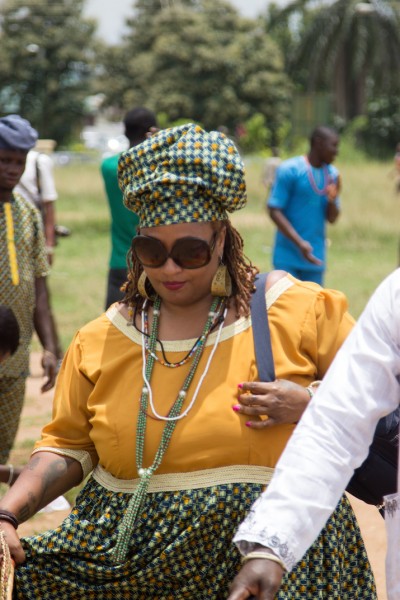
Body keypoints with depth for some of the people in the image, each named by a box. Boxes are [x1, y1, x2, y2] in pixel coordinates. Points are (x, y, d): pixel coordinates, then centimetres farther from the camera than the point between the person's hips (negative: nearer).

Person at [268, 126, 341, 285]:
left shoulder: (332, 174, 8)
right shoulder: (290, 170, -9)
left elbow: (331, 218, 11)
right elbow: (274, 210, -12)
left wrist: (332, 200, -12)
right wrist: (299, 243, -21)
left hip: (314, 257, 5)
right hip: (288, 256, -5)